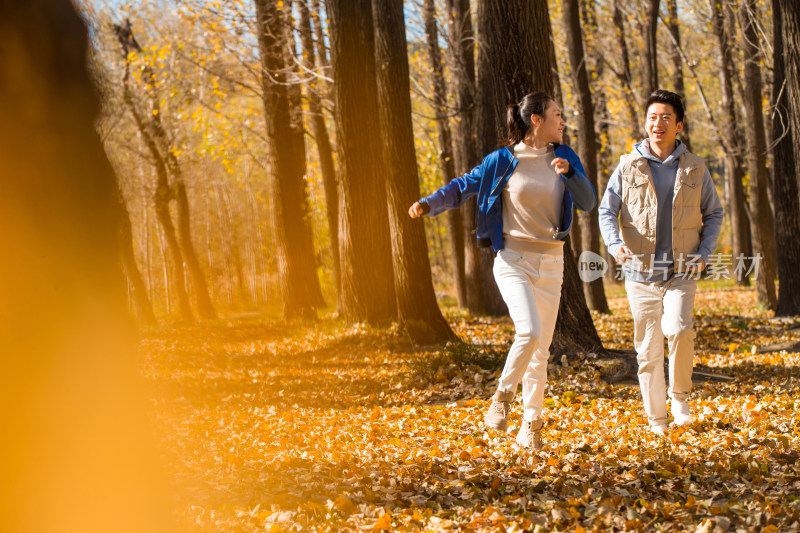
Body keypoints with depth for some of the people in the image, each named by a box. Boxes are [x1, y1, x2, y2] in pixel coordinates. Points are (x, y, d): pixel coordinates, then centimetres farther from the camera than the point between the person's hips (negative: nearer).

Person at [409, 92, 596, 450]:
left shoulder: (564, 158, 6)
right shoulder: (502, 161, -4)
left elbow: (588, 202, -1)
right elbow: (464, 186, 2)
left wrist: (569, 173, -18)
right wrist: (428, 204, -14)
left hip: (550, 263, 4)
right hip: (513, 259, -4)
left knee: (541, 349, 6)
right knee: (529, 330, -24)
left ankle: (531, 426, 16)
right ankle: (503, 396, -1)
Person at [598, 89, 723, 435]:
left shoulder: (695, 168, 5)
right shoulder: (628, 166, 3)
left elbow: (714, 214, 14)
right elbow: (606, 210, 6)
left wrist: (704, 252, -1)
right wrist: (614, 244, -13)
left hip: (681, 272, -1)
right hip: (641, 272, 1)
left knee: (678, 329, -24)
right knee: (648, 349, 3)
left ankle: (680, 395, 0)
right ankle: (656, 418, 18)